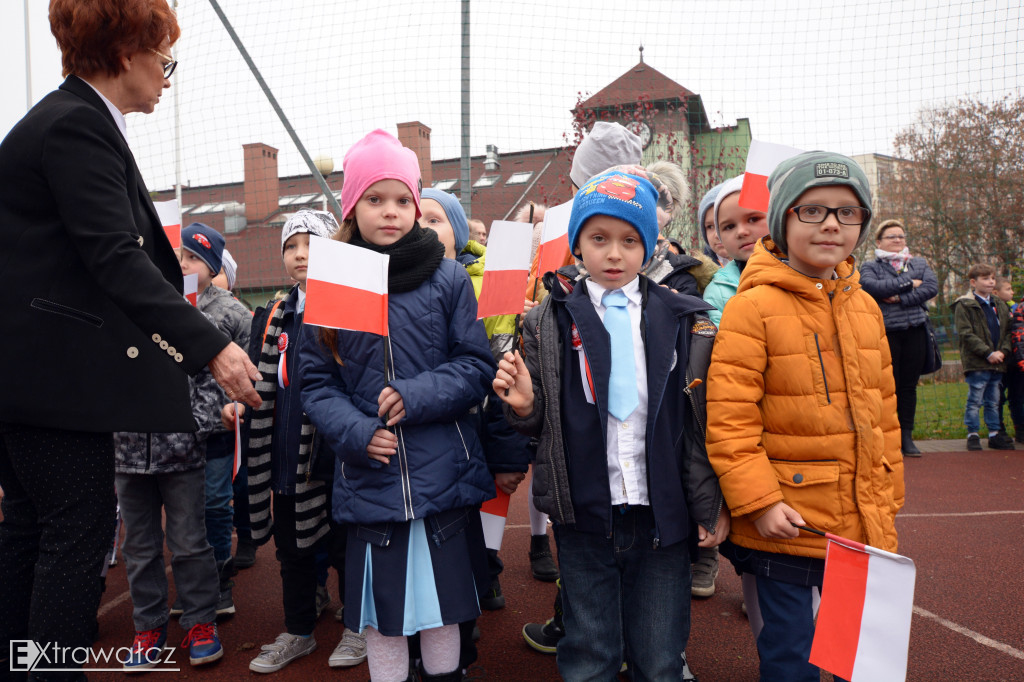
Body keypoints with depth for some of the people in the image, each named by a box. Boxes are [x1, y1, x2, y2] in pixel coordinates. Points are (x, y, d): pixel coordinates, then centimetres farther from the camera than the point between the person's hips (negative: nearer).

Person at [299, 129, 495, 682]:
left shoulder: (448, 278, -2)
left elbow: (477, 367, -3)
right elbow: (316, 385, 2)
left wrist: (416, 396, -18)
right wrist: (356, 432, -15)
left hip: (443, 475, -1)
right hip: (369, 481, 1)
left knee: (441, 606, 15)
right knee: (381, 613, 15)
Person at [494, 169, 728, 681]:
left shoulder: (684, 321, 1)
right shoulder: (549, 322, 1)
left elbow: (702, 421, 3)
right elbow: (540, 423, 5)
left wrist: (710, 504, 3)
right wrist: (524, 406, -17)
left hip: (662, 515, 1)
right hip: (583, 515, 0)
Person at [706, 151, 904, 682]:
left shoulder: (865, 308, 7)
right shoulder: (752, 307, -13)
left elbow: (883, 411, 15)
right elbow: (728, 418, -16)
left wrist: (887, 499, 16)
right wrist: (759, 501, -17)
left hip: (863, 529, 6)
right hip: (784, 530, -6)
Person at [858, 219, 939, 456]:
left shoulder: (920, 264, 16)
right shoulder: (870, 267, 6)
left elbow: (932, 287, -2)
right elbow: (873, 287, -16)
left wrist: (900, 298, -13)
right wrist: (908, 283, -11)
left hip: (915, 332, 3)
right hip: (886, 332, -3)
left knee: (909, 386, 7)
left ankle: (907, 437, 14)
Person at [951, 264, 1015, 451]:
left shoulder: (999, 305, 15)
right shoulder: (964, 305, -6)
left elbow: (1007, 331, 15)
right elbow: (966, 334, -13)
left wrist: (1003, 351, -3)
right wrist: (988, 353, -16)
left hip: (997, 363, 6)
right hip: (976, 363, -6)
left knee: (993, 401, 13)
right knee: (975, 401, -2)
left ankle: (994, 434, 22)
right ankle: (972, 434, 6)